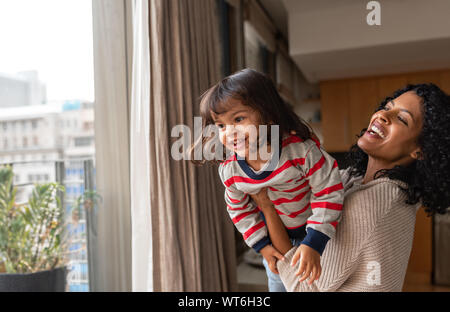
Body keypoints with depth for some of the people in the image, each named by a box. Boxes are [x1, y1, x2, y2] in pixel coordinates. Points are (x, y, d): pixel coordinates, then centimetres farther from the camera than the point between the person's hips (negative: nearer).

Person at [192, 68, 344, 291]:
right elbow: (239, 209, -4)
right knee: (278, 283, 23)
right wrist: (262, 245, -8)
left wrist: (313, 243, -29)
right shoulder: (229, 171, -21)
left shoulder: (302, 151, -36)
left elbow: (328, 194, -27)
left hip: (316, 230, -3)